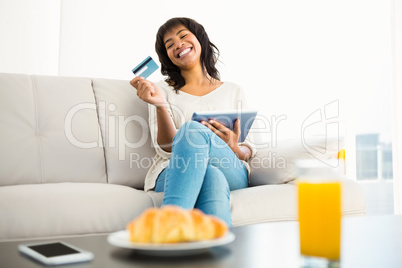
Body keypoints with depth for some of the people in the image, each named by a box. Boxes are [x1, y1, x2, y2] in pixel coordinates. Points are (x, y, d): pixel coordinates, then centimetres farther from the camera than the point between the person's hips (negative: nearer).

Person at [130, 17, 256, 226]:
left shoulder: (233, 91, 20)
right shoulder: (163, 91, 16)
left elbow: (248, 150, 15)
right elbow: (167, 149, 2)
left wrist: (234, 150, -10)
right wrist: (160, 105, -14)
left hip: (231, 174, 1)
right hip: (173, 174, -1)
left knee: (193, 130, -34)